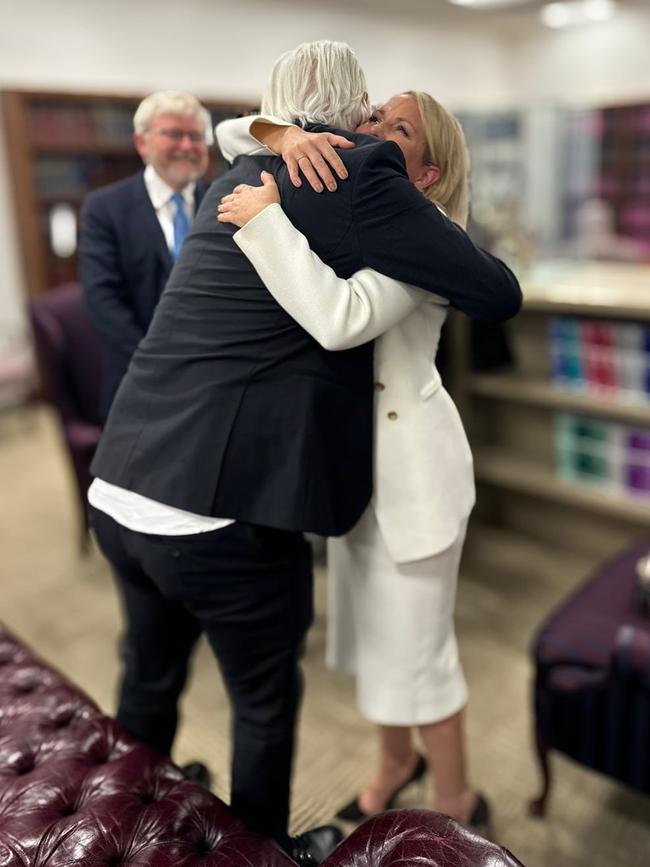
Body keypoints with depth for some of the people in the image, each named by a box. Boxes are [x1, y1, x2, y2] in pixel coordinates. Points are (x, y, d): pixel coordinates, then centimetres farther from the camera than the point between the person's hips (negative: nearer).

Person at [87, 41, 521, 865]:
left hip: (118, 492, 8)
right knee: (266, 702, 19)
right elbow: (500, 294, -4)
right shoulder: (360, 173, -7)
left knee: (148, 681, 28)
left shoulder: (234, 178, 13)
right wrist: (449, 239, 17)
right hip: (226, 511, -7)